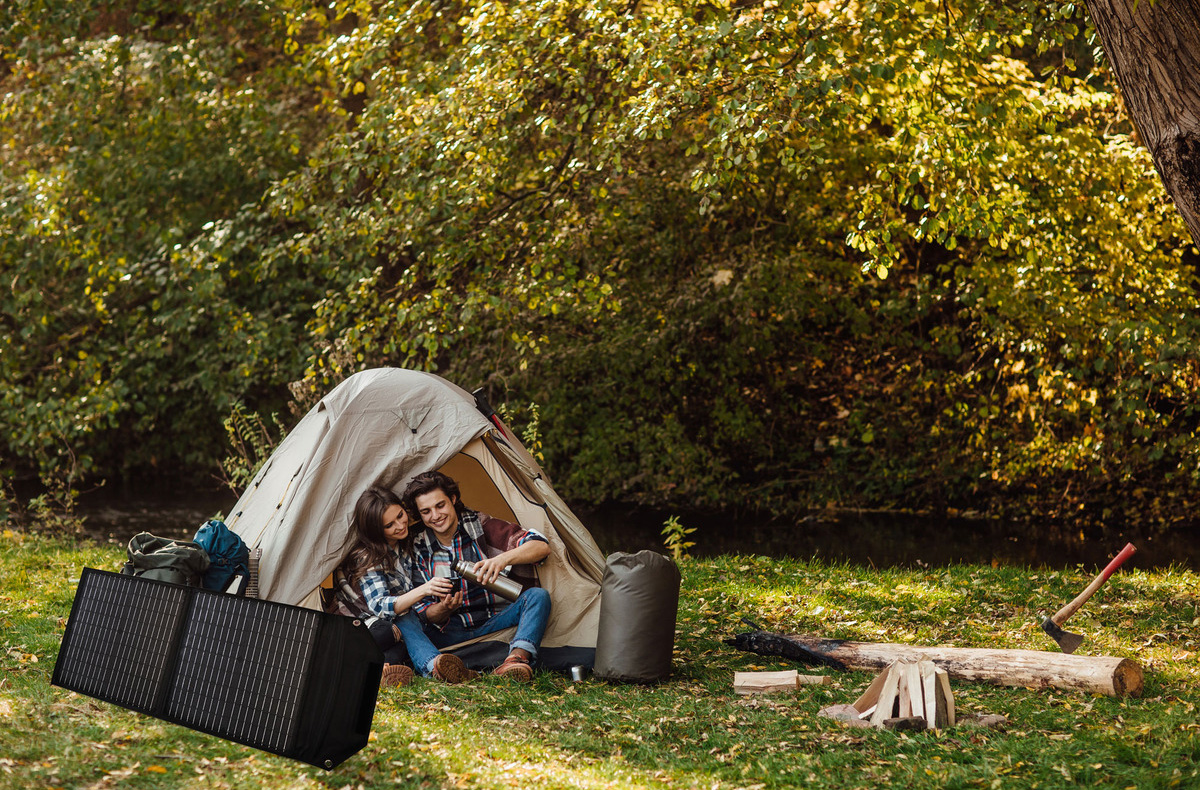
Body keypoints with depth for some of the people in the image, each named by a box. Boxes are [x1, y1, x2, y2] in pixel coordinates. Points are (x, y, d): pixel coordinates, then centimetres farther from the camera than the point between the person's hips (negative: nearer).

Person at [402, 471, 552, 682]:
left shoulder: (481, 526, -4)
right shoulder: (419, 550, 2)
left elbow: (541, 546, -13)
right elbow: (423, 612, 1)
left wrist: (504, 558, -33)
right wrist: (444, 609, -24)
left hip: (495, 623, -1)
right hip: (451, 632, 1)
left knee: (538, 595, -27)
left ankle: (517, 657, -53)